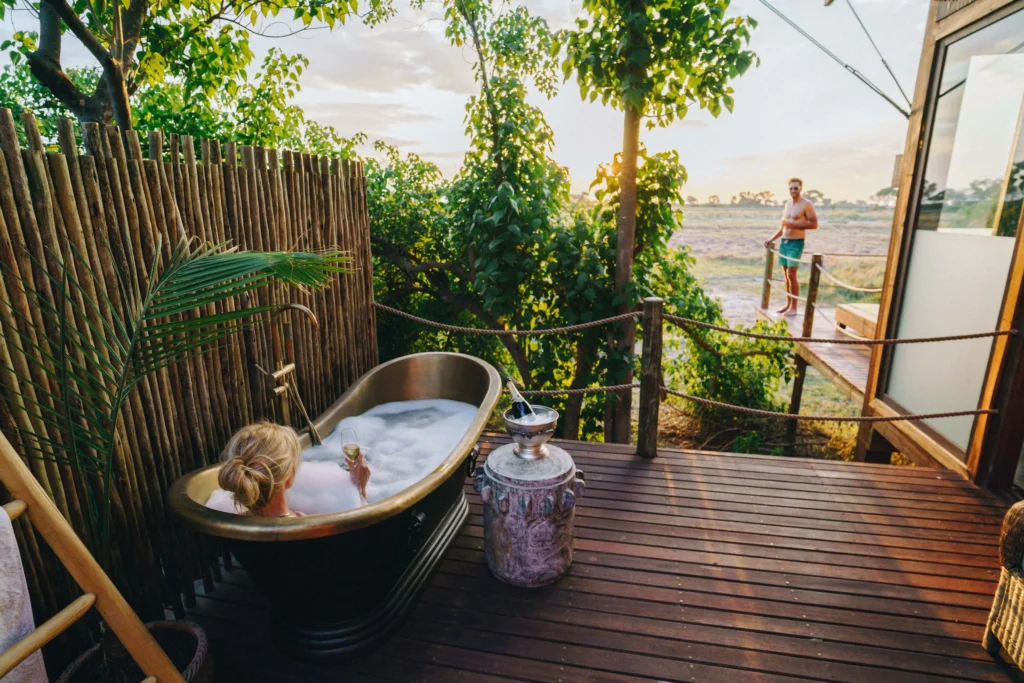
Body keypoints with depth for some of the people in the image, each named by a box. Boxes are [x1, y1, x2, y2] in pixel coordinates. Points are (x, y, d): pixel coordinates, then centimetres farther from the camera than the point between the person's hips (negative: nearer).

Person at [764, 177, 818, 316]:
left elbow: (814, 224, -13)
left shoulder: (806, 205, -7)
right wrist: (772, 239, 16)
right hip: (784, 241, 7)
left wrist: (794, 224, -19)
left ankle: (794, 307, -4)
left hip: (796, 243, -7)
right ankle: (788, 304, 16)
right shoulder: (787, 203, 15)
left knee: (791, 275, -11)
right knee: (786, 275, 9)